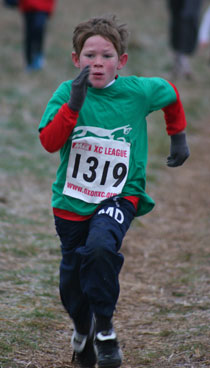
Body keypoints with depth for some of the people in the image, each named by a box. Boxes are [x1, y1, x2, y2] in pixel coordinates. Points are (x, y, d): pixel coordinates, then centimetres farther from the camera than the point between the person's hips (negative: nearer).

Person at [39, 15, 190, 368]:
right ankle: (82, 329, 45)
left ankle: (105, 327, -11)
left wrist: (178, 136, 22)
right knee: (72, 276, 13)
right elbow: (49, 142, -23)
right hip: (72, 199, 2)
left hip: (120, 195, -2)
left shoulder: (138, 91, -9)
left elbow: (170, 94, 13)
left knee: (100, 248, -31)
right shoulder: (67, 93, -11)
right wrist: (73, 104, -34)